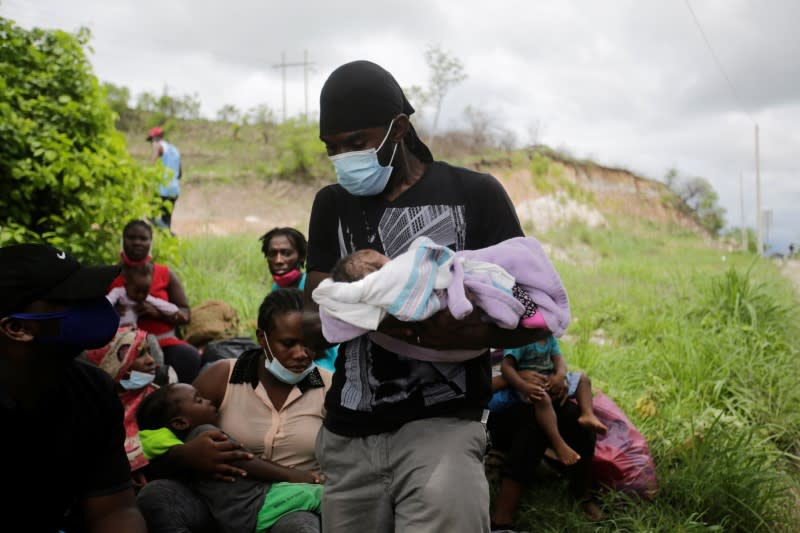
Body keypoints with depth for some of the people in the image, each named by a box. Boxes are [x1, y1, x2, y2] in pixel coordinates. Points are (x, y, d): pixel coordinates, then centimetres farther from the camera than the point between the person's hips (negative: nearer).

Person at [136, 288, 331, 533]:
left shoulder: (329, 388, 2)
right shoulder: (221, 378, 1)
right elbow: (158, 450, 0)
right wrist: (188, 455, -23)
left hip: (296, 507, -2)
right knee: (155, 494, -27)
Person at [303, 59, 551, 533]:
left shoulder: (474, 194, -1)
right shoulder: (332, 204, 12)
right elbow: (312, 323, 8)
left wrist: (470, 332, -23)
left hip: (441, 423, -4)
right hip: (349, 436, 4)